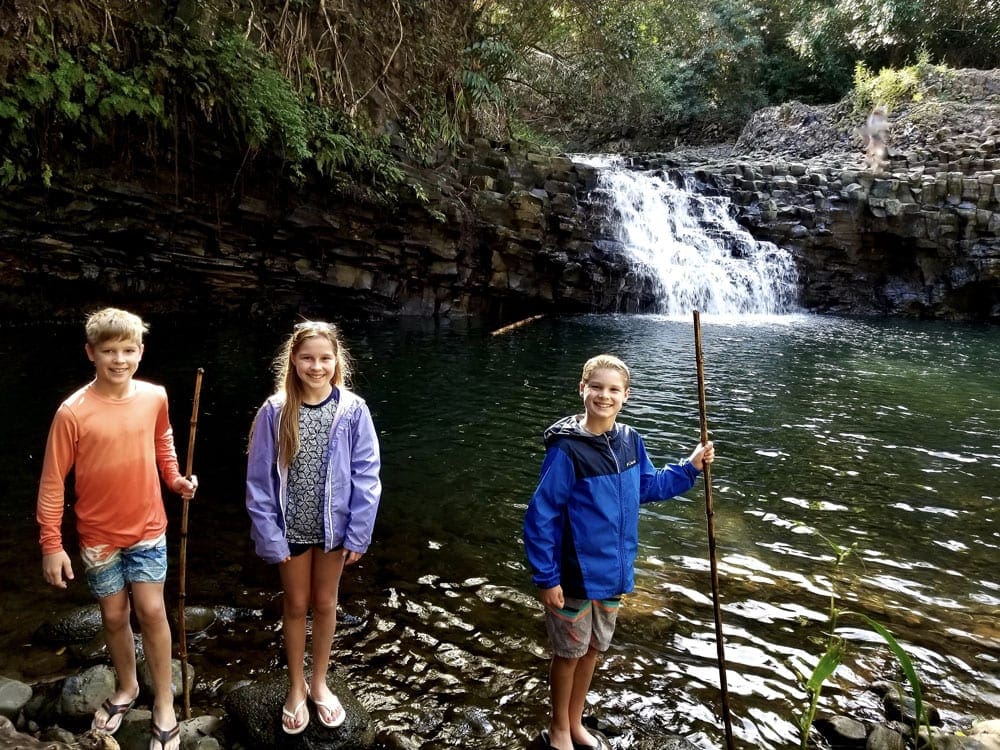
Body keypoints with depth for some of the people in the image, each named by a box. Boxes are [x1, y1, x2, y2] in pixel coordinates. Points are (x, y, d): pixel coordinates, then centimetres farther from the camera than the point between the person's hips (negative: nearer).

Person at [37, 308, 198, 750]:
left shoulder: (155, 397, -8)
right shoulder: (73, 412, -17)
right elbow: (53, 481, -11)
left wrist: (176, 479, -4)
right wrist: (51, 544, -9)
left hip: (147, 528, 1)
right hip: (98, 535, -1)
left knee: (151, 611, 0)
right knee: (114, 616, 13)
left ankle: (164, 704, 18)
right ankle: (127, 687, 38)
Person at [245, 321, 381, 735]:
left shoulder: (353, 411, -13)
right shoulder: (275, 412, -13)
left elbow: (366, 477, -9)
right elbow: (259, 480, -8)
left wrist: (358, 534, -9)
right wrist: (269, 536, -11)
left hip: (333, 526, 0)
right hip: (291, 528, 0)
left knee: (325, 604, 18)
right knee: (296, 606, 17)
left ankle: (319, 682, 40)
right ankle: (296, 687, 39)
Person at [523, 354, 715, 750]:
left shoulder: (630, 441, -3)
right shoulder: (566, 449, -23)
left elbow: (649, 486, 14)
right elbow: (540, 516, -20)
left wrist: (690, 468, 3)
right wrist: (546, 577, -19)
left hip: (613, 570, 6)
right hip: (574, 574, -6)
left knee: (592, 649, 21)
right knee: (569, 653, 12)